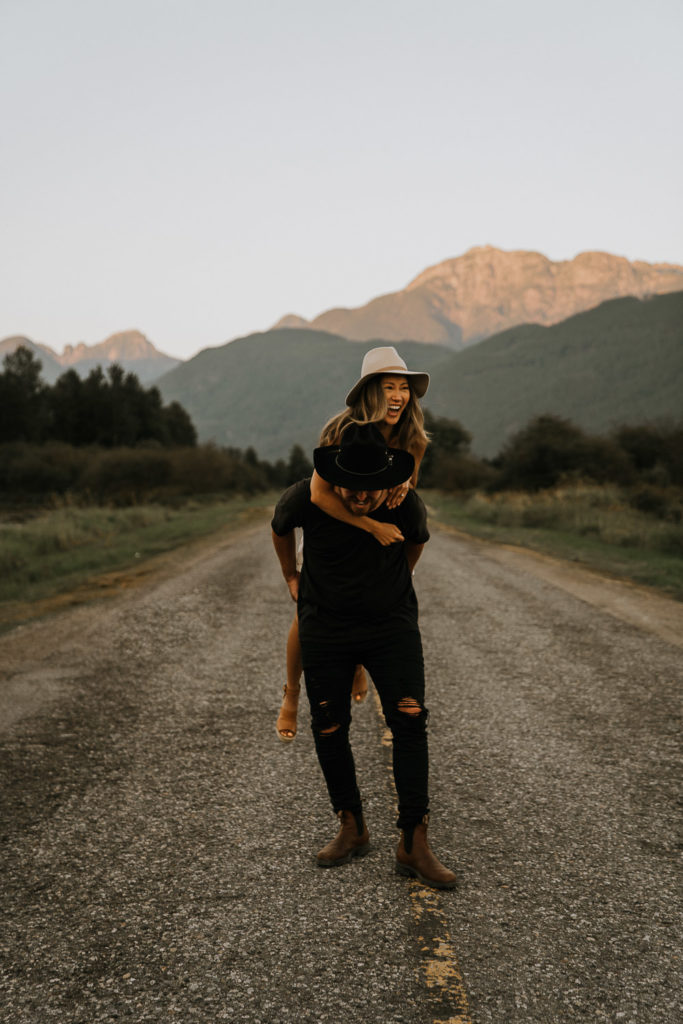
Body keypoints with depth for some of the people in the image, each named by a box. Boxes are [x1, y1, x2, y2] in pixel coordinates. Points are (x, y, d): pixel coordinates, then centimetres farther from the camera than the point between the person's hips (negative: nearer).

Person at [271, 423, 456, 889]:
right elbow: (280, 528, 7)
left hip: (392, 624, -1)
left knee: (410, 723, -12)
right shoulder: (306, 497, -18)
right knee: (329, 730, 4)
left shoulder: (407, 504, -16)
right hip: (325, 627, 1)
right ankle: (353, 829, 23)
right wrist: (292, 578, 17)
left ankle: (414, 843, -4)